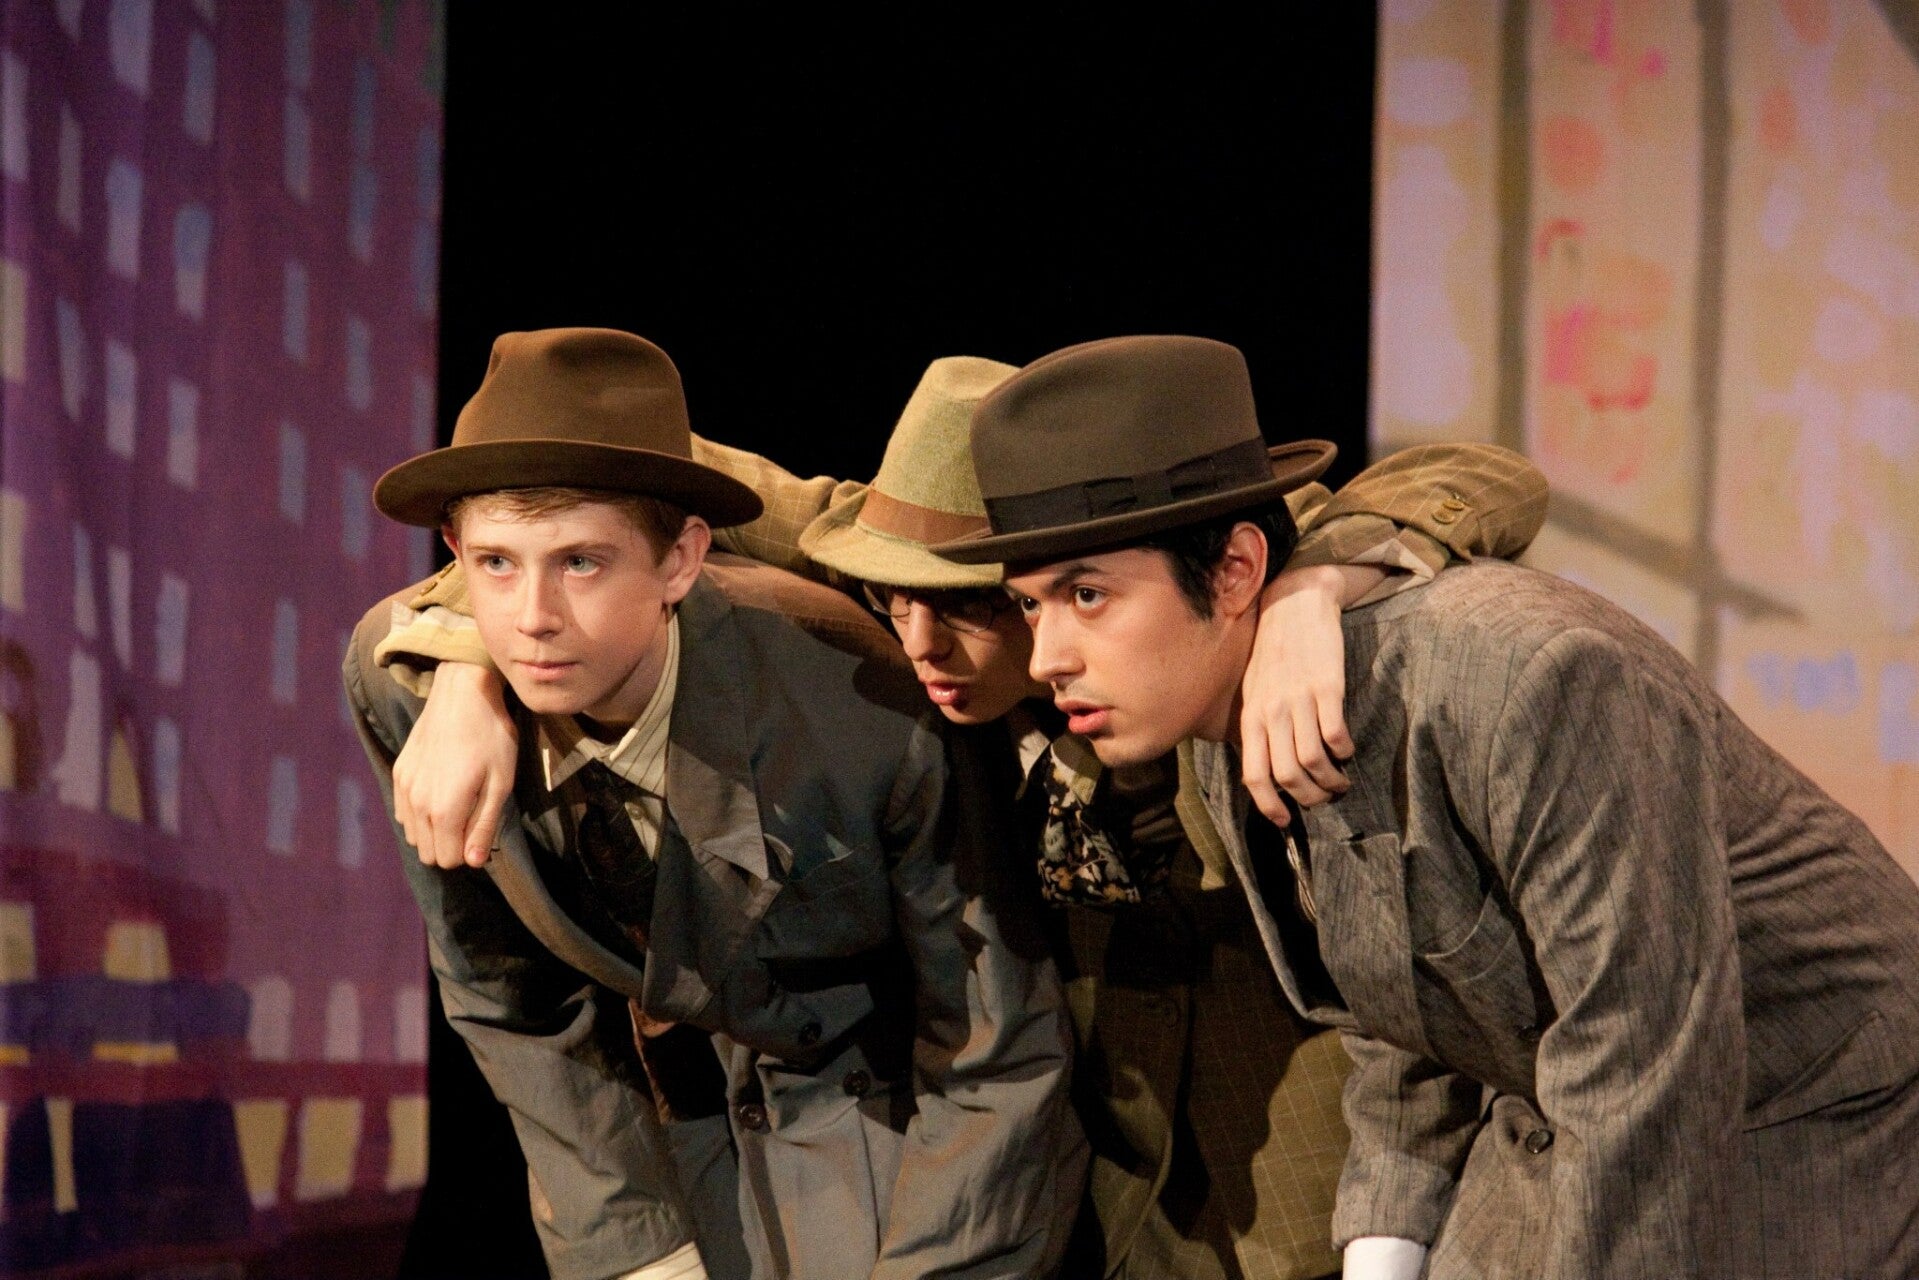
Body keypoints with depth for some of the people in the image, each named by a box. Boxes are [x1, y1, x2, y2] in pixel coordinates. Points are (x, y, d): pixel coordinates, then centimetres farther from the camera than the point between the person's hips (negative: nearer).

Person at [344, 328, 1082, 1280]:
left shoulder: (866, 719, -29)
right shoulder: (401, 676, -19)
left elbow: (997, 1058, -16)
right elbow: (509, 1003, -5)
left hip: (877, 1124, -3)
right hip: (651, 1132, 3)